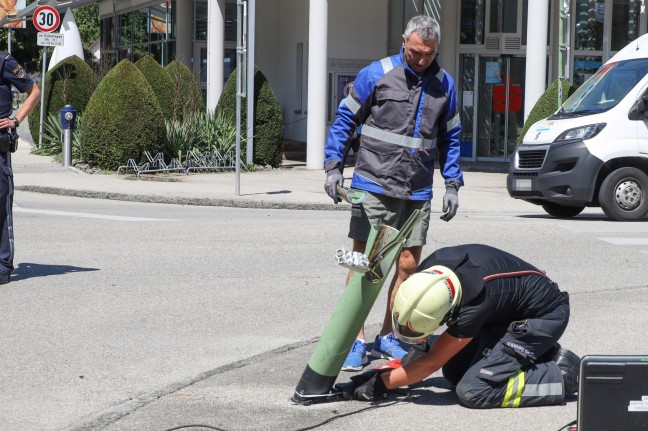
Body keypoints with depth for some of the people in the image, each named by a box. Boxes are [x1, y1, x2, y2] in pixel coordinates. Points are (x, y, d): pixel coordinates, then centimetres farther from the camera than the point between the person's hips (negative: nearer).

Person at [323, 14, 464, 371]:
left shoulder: (444, 85, 9)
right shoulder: (376, 75, -3)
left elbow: (450, 138, 19)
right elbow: (345, 120, 3)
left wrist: (452, 185, 12)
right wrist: (333, 167, -5)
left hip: (418, 193, 4)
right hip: (373, 186, -4)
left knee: (408, 264, 5)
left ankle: (388, 336, 18)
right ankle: (356, 340, -3)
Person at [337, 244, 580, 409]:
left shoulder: (474, 306, -37)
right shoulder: (433, 265, -20)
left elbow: (432, 362, -23)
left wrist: (380, 383, -18)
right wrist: (419, 344, 2)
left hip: (545, 316, -9)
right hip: (510, 308, 9)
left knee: (473, 390, -19)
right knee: (454, 371, 8)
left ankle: (561, 376, -8)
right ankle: (546, 355, 12)